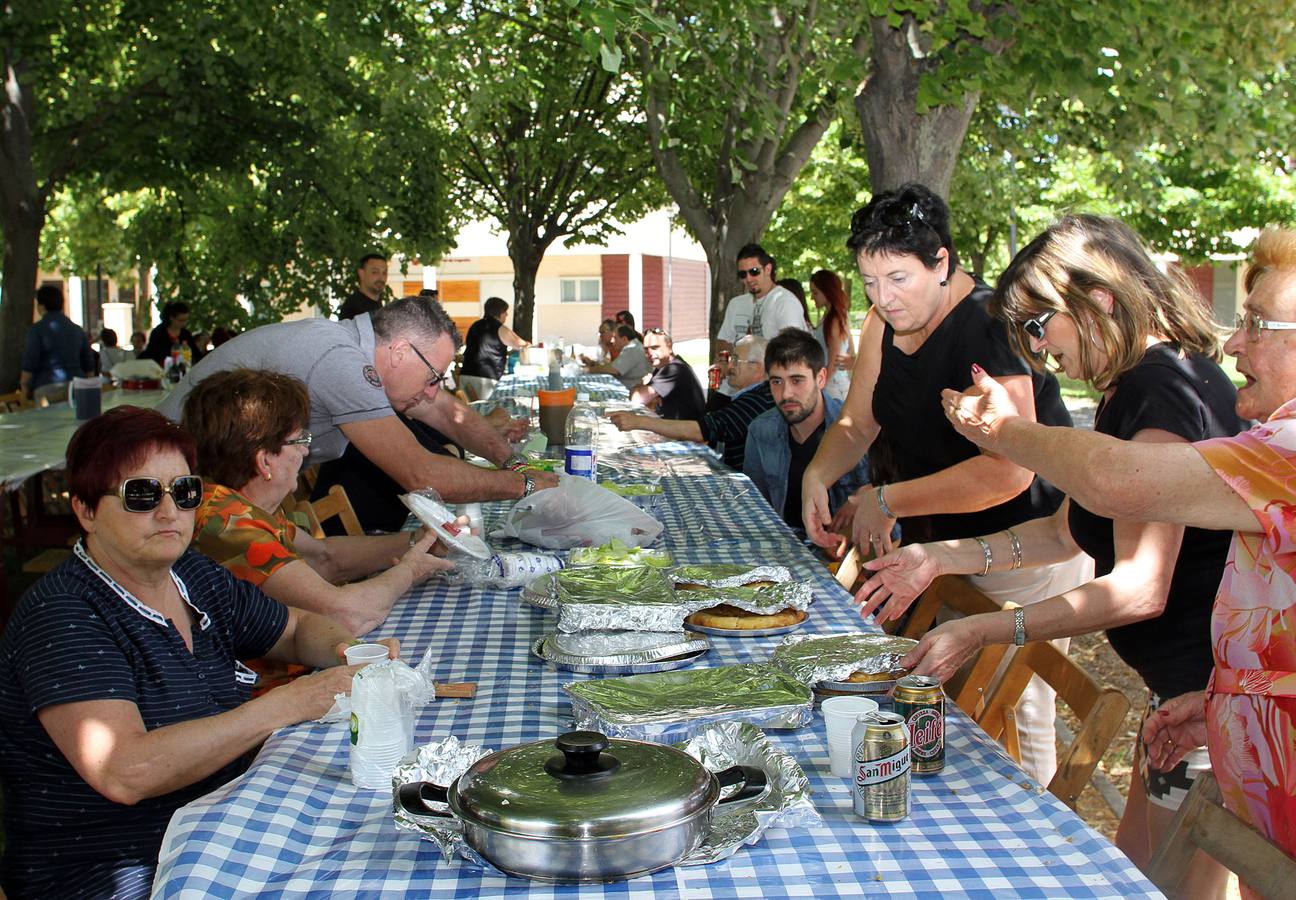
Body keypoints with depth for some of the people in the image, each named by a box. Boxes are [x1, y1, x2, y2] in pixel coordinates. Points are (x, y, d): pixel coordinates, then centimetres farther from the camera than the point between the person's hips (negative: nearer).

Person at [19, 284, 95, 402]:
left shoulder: (37, 330, -2)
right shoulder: (77, 329, 14)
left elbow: (29, 365, -5)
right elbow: (89, 366, 16)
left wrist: (24, 385, 8)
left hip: (48, 389, -5)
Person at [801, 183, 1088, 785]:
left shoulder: (988, 328, -24)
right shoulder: (885, 324, 0)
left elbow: (1008, 473, -32)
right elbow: (857, 423, 9)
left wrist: (888, 502, -26)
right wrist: (818, 475, -12)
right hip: (943, 542, 8)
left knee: (1018, 715, -1)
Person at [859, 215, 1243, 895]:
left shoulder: (1166, 388, -23)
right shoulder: (1133, 389, 11)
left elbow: (1139, 588, -27)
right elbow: (1068, 532, 16)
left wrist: (981, 632, -25)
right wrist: (939, 558, 10)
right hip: (1180, 679, 10)